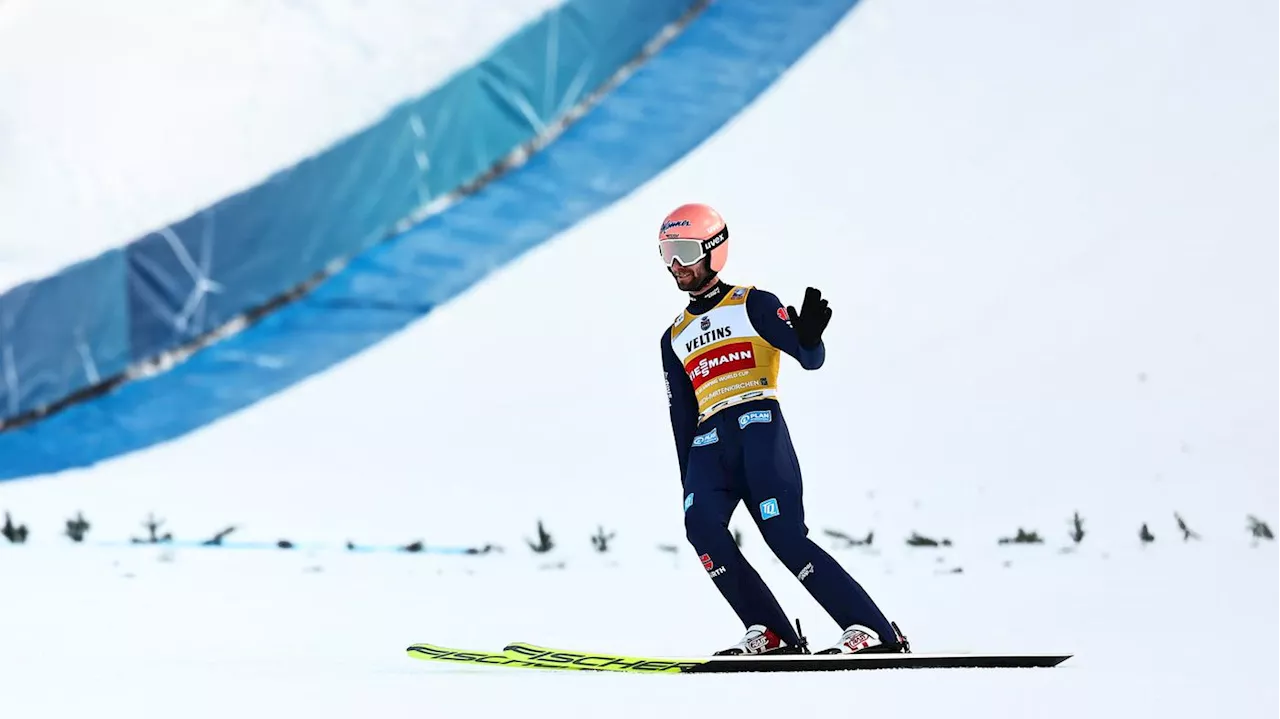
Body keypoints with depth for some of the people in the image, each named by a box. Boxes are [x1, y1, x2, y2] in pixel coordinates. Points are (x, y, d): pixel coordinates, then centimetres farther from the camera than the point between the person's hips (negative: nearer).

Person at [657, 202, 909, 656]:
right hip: (709, 444, 5)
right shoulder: (674, 339, 25)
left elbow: (810, 360, -3)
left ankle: (873, 630, -16)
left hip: (759, 428, -5)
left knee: (784, 536, -19)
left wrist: (809, 337, -27)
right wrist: (689, 483, 18)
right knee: (701, 525, -23)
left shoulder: (752, 305, 8)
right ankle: (772, 633, -18)